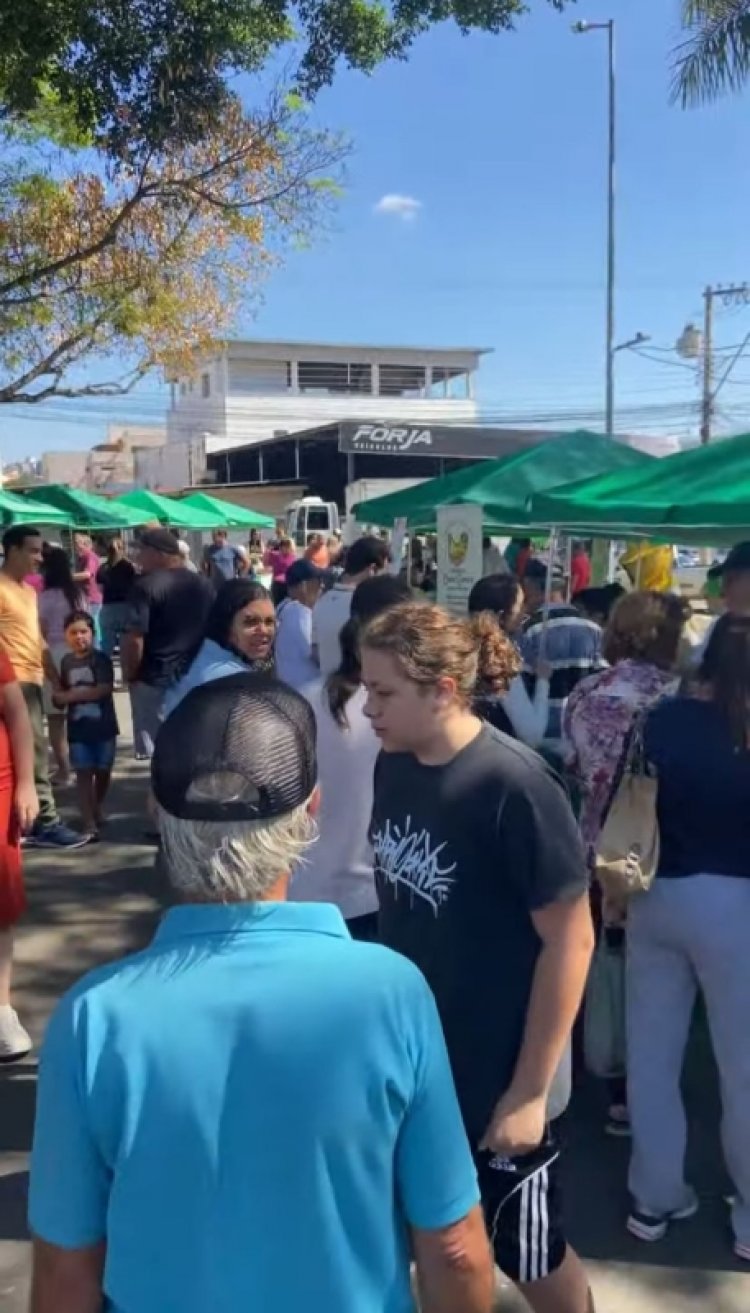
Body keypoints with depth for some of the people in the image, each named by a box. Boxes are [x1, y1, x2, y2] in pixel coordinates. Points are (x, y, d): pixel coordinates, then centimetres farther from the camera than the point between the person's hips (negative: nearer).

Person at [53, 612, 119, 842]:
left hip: (103, 725, -2)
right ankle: (89, 823, -3)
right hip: (78, 728, 3)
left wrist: (72, 695, -16)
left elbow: (104, 689, -18)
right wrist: (60, 697, -5)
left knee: (103, 771, 10)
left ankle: (98, 808, 36)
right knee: (83, 773, -2)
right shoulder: (66, 662, 7)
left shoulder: (100, 659, -7)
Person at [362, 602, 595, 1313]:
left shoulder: (515, 787, -23)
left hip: (498, 1072, -5)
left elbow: (570, 940, -18)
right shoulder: (394, 765, -5)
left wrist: (531, 1090, -15)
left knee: (528, 1252, 15)